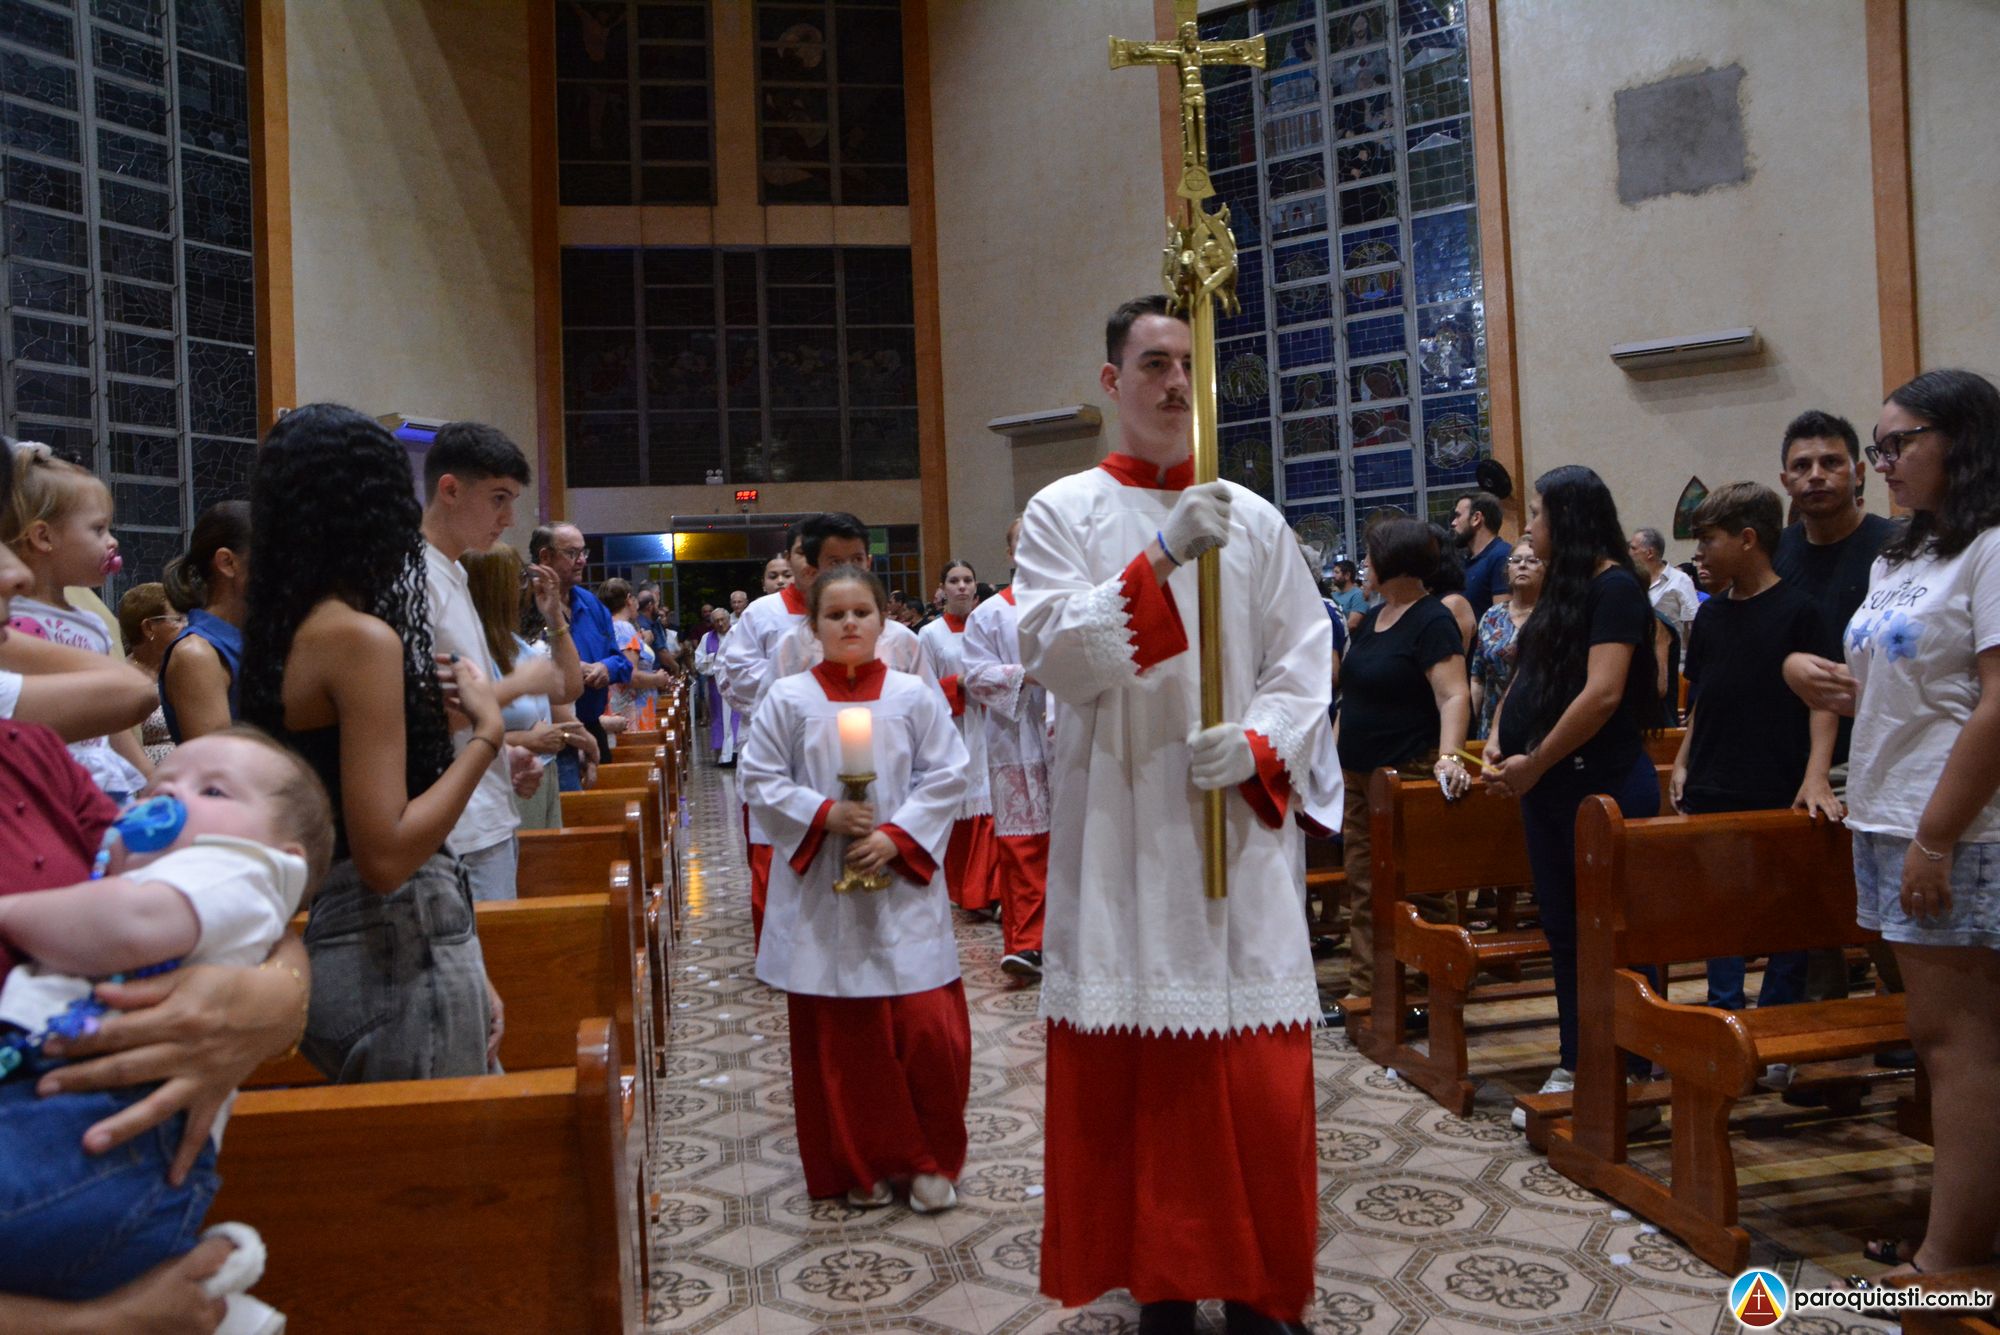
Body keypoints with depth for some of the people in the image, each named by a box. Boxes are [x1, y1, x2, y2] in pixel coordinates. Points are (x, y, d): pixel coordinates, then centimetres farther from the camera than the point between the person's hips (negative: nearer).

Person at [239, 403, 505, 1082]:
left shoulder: (289, 633, 9)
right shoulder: (362, 637, -18)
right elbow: (386, 855, -23)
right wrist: (485, 733, -15)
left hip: (329, 939, 9)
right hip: (401, 954, -9)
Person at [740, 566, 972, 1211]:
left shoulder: (915, 697, 2)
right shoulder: (787, 699, 2)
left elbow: (944, 777, 1)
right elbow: (761, 780, 2)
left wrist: (896, 836, -11)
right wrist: (824, 814, -12)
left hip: (903, 885, 0)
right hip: (819, 892, 0)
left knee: (928, 1029, -3)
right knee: (836, 1037, 5)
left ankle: (929, 1159, 18)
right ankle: (859, 1165, 22)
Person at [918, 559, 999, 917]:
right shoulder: (930, 635, 4)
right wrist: (960, 683, -12)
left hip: (987, 728, 1)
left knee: (989, 807, -8)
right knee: (956, 811, 1)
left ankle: (986, 891, -5)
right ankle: (961, 890, 14)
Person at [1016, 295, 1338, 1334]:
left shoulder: (1254, 519, 9)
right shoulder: (1063, 512, 3)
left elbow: (1305, 662, 8)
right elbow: (1055, 657, -10)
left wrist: (1260, 744, -11)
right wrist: (1160, 559, -21)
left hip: (1240, 828, 2)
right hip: (1120, 833, -2)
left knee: (1260, 1075, 5)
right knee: (1140, 1071, 4)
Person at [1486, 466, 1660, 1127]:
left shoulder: (1615, 586, -12)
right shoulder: (1561, 587, 15)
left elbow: (1602, 694, -22)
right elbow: (1526, 676, 18)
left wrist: (1534, 762, -16)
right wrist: (1498, 741, 1)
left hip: (1603, 785, -9)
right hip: (1548, 787, 9)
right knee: (1563, 931, 14)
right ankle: (1574, 1068, 24)